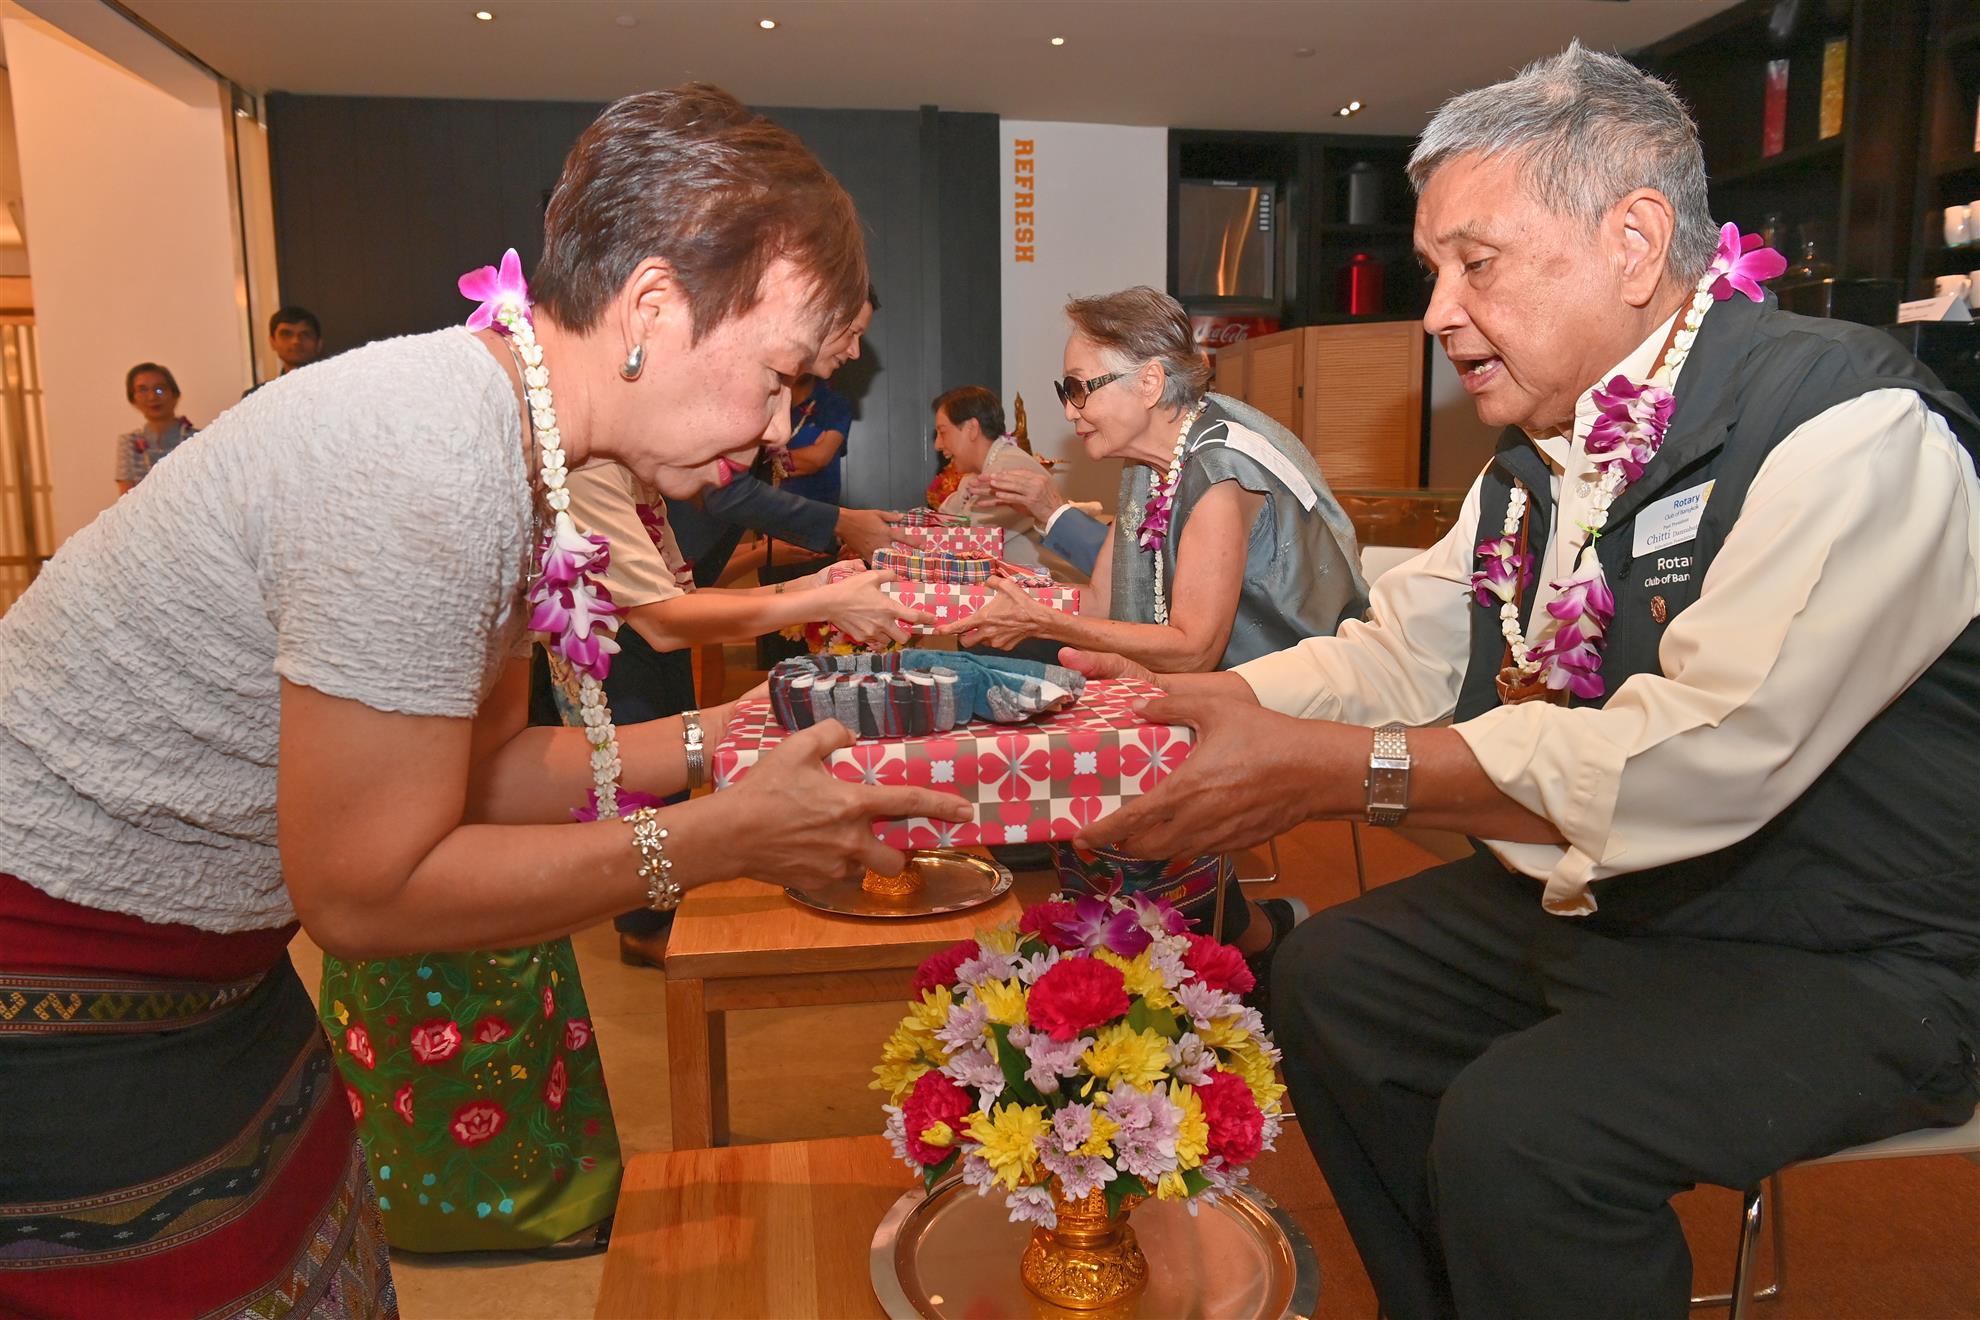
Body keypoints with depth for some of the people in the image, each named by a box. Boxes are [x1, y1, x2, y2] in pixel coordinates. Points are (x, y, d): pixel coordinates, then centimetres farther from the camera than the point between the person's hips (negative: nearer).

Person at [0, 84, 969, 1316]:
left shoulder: (507, 431, -1)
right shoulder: (424, 473, -30)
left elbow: (475, 770, 4)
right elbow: (366, 891, -25)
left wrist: (714, 739, -6)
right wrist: (729, 836, -23)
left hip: (203, 959, 8)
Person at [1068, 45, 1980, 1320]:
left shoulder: (1854, 429, -23)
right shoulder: (1540, 454, 4)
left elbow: (1700, 759, -34)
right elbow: (1400, 650, 6)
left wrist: (1331, 769, -34)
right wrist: (1192, 709, -9)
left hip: (1845, 961, -8)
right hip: (1597, 902, 9)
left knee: (1514, 1126, -27)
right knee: (1329, 977, 8)